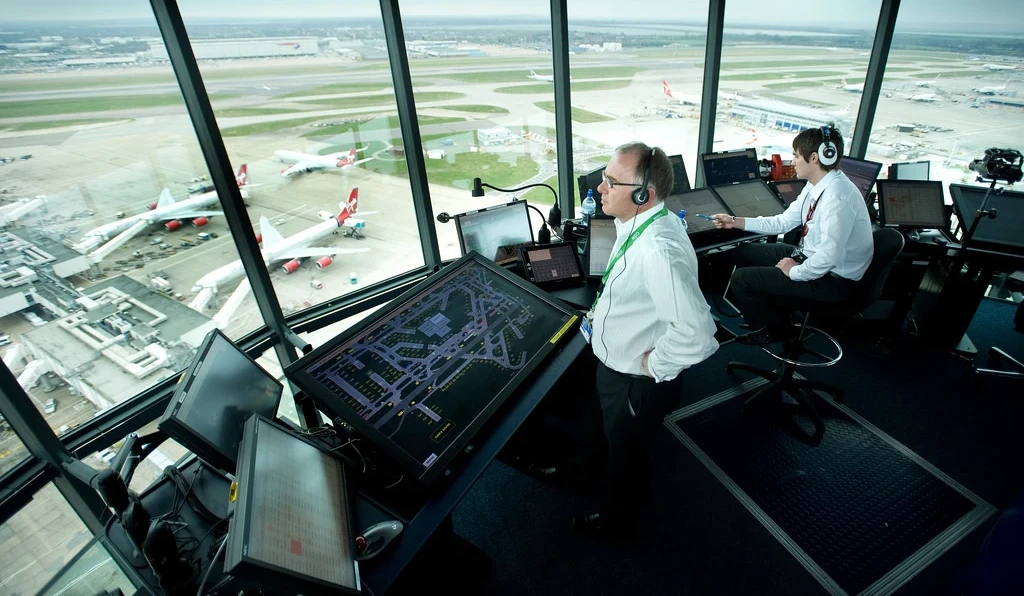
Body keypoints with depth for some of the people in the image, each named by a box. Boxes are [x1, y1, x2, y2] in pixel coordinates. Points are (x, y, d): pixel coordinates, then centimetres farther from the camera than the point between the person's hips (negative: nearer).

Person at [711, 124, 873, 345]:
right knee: (743, 252, 13)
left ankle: (775, 330, 15)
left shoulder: (837, 197, -30)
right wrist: (736, 222, 3)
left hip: (833, 279, -9)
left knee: (741, 279, -13)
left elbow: (829, 257, -32)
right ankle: (767, 316, 25)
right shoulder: (816, 186, -1)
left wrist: (795, 271, -17)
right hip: (810, 256, 9)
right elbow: (784, 221, 8)